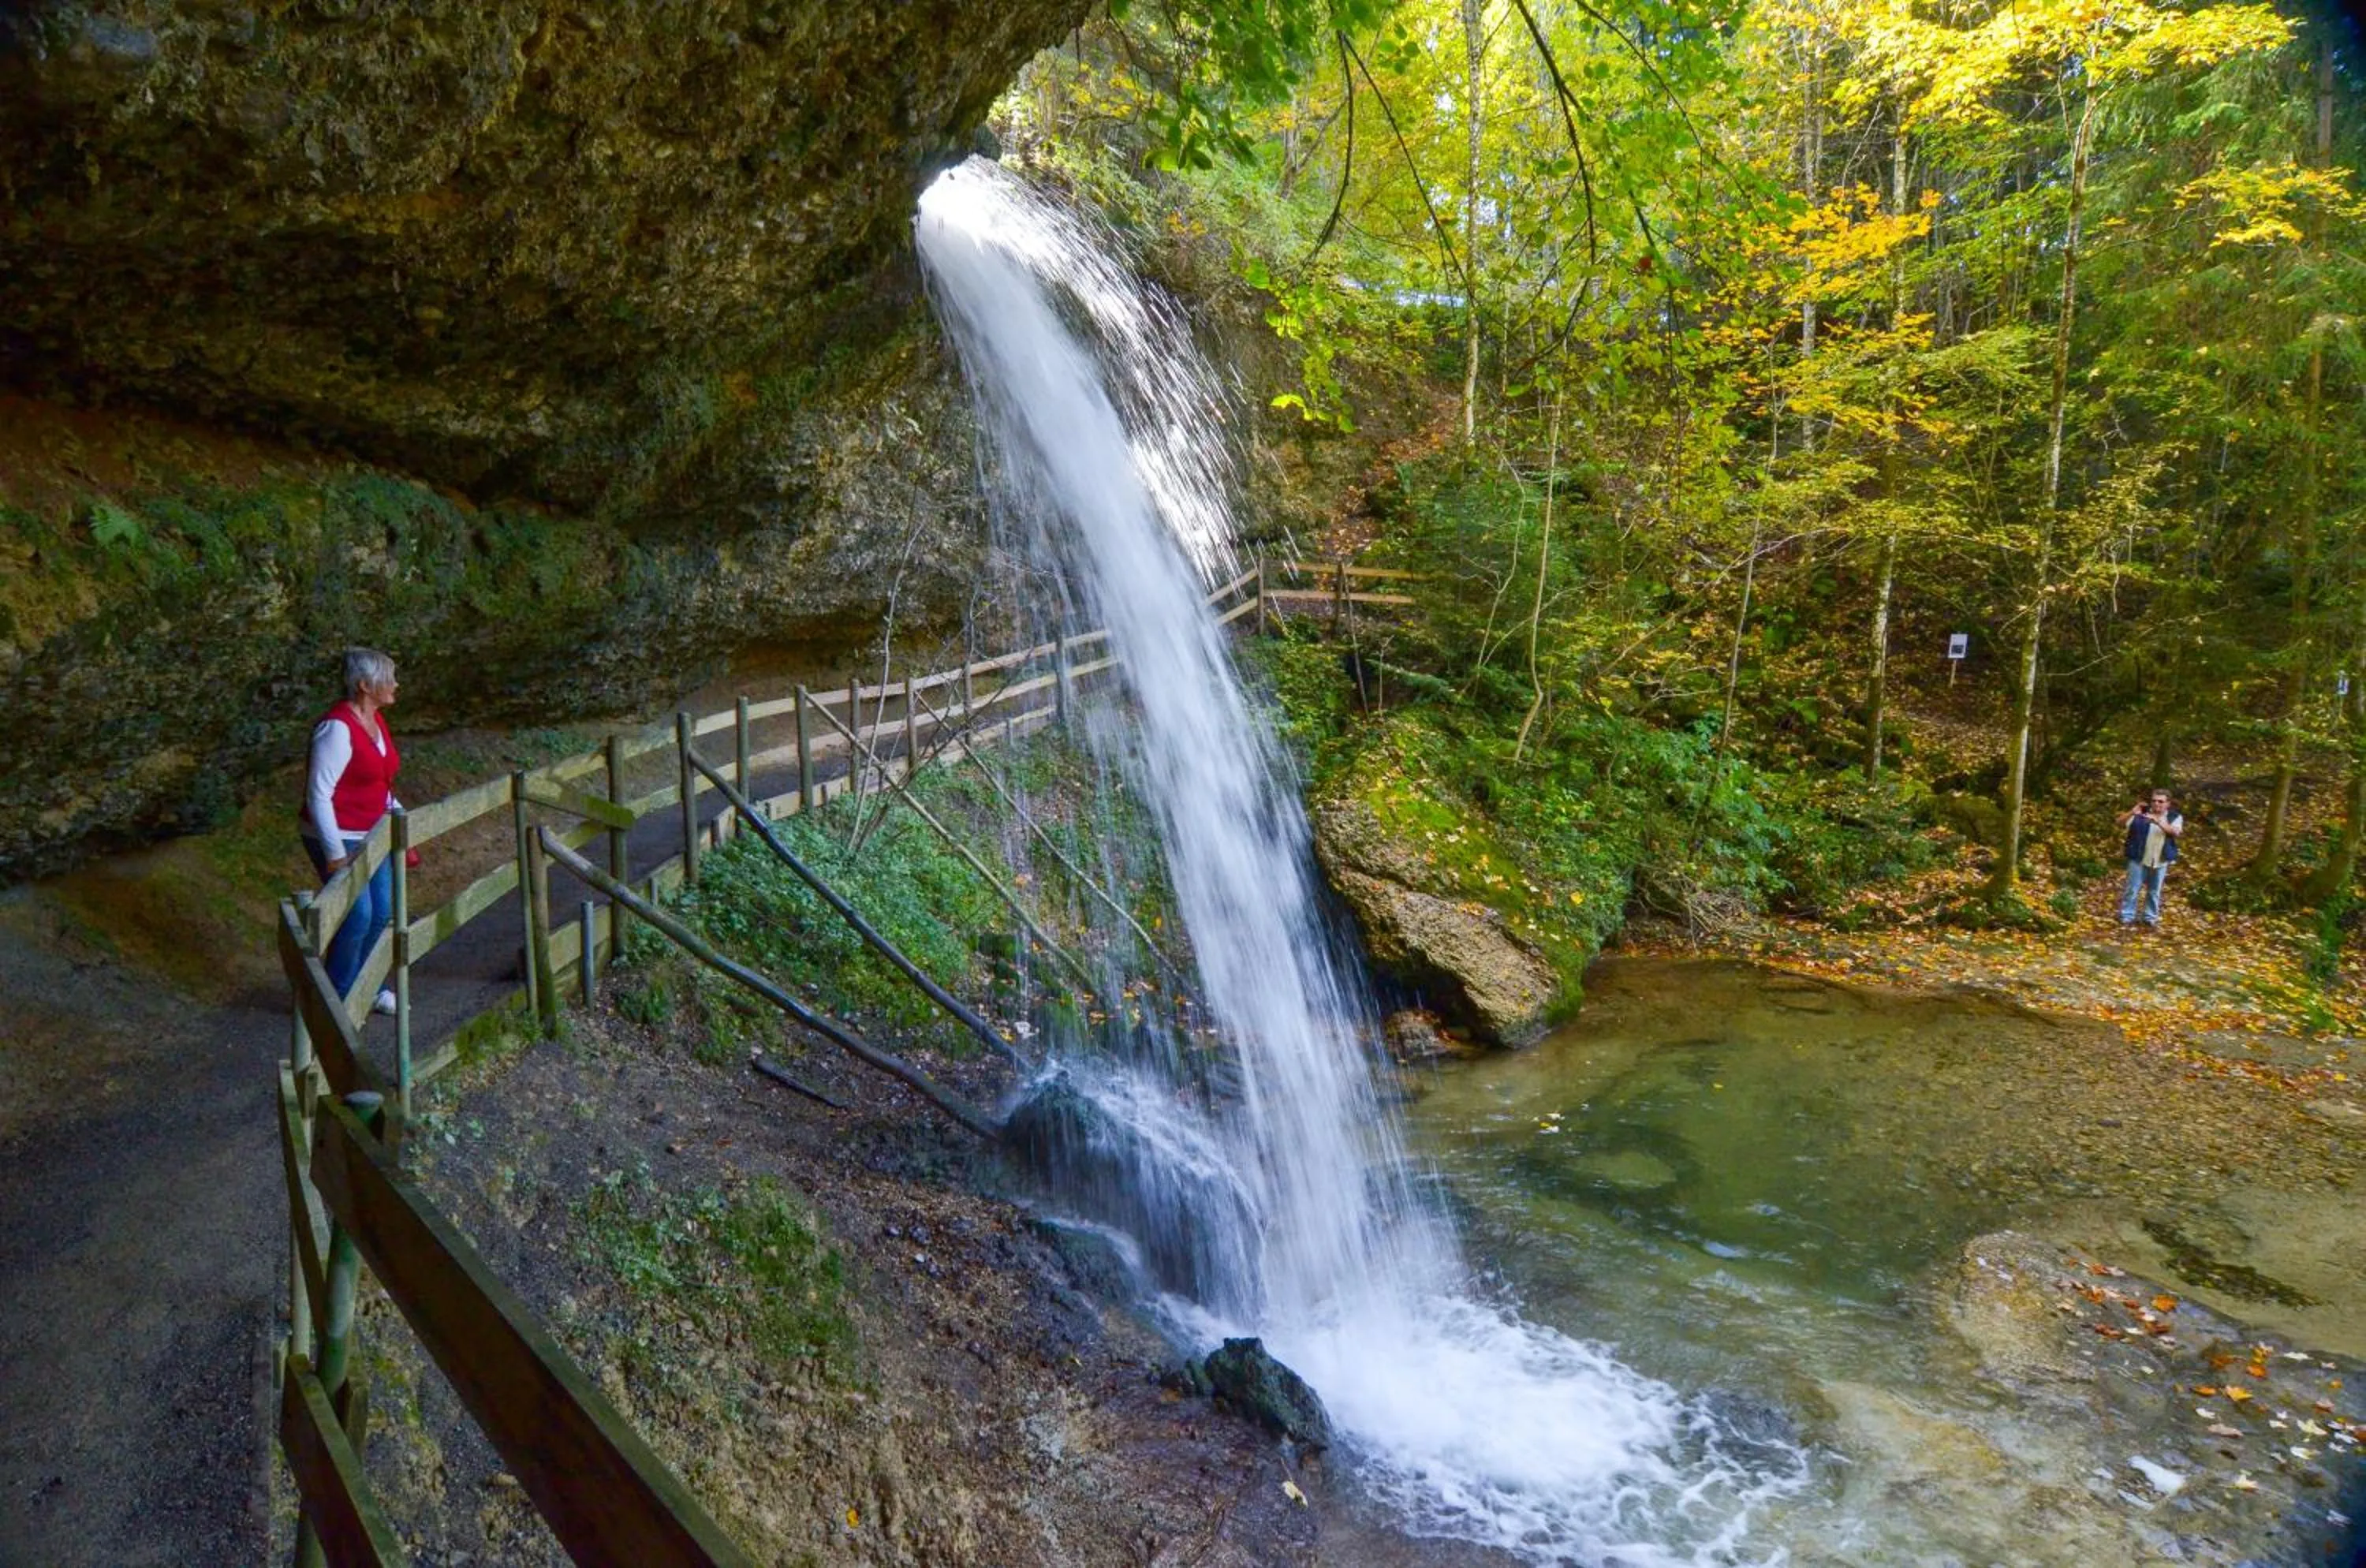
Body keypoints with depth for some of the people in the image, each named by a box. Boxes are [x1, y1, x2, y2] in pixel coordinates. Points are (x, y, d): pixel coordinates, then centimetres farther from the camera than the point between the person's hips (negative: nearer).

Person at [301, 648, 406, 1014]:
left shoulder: (375, 719, 5)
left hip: (372, 834, 9)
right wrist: (335, 854, -23)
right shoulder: (337, 729, -23)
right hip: (339, 838, -9)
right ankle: (338, 997, 12)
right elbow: (318, 794, -23)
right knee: (357, 916, -6)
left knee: (381, 912, 12)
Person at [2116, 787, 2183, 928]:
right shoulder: (2141, 814, -2)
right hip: (2139, 859, -1)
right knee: (2133, 889, 3)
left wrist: (2158, 822, -37)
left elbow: (2175, 832, -20)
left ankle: (2150, 917, 25)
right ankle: (2127, 916, 12)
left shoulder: (2175, 817, 0)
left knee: (2154, 892, 13)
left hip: (2160, 862, 1)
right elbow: (2120, 823, -10)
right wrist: (2131, 813, -29)